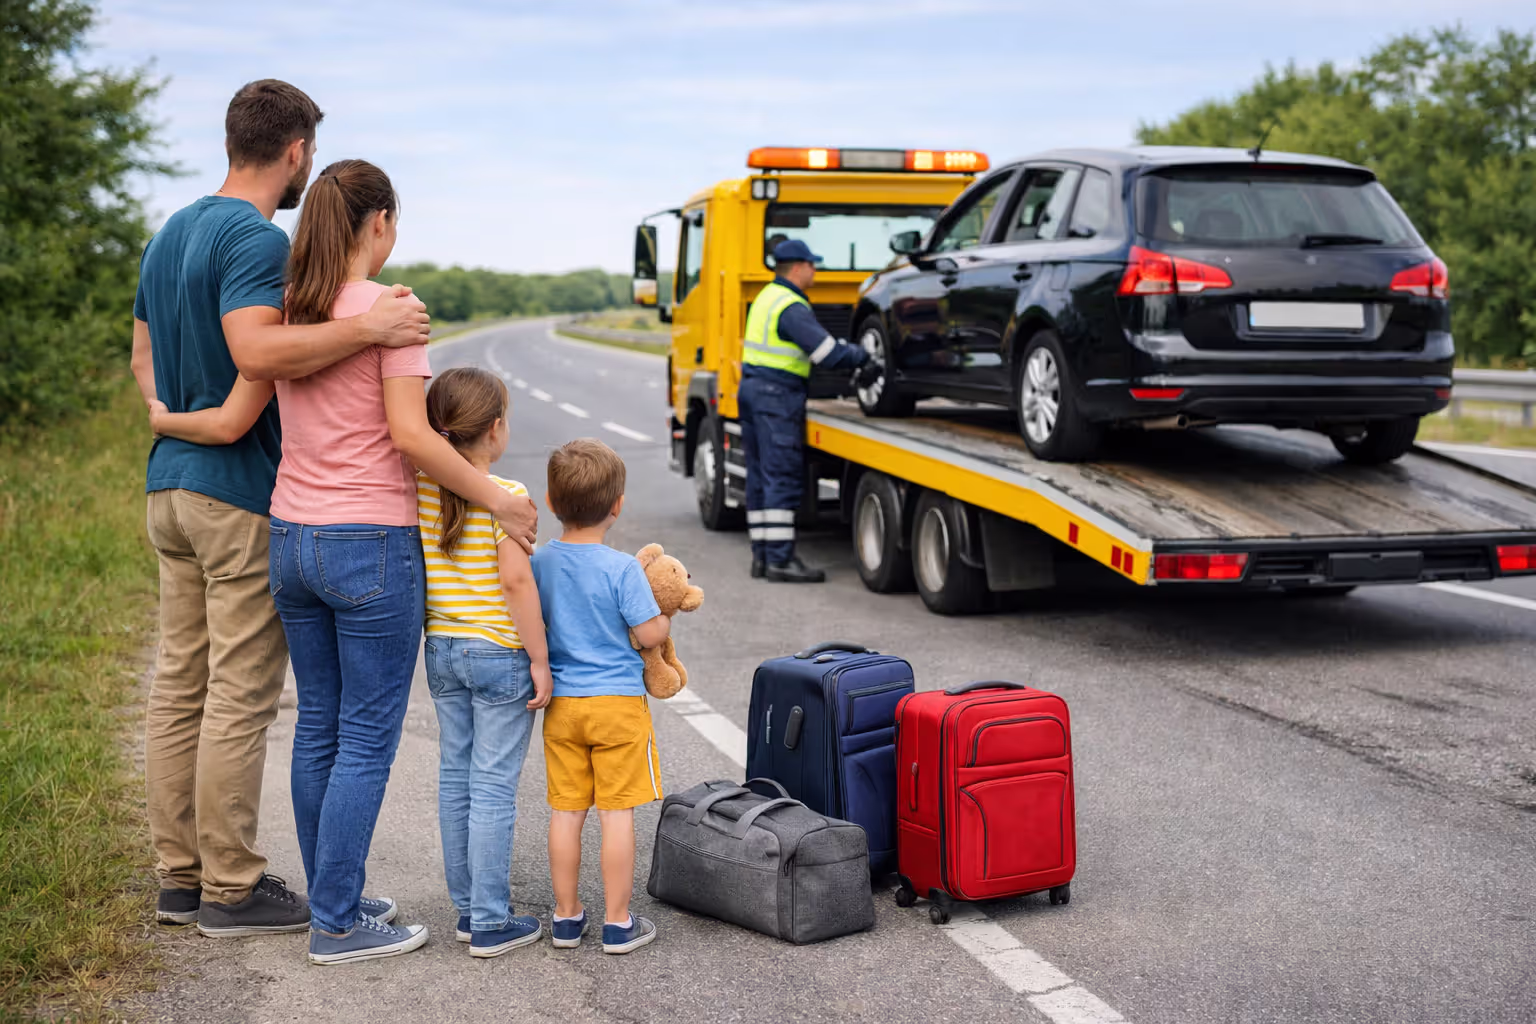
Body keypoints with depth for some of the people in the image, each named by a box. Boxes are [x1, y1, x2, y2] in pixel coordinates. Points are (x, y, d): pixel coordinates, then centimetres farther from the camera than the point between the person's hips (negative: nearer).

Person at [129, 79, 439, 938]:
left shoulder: (172, 232, 15)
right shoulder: (257, 238, -15)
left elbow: (144, 355, 20)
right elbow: (254, 350, -32)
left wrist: (171, 417, 9)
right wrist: (369, 328, -31)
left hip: (171, 484, 9)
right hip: (243, 492, -9)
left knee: (181, 684, 11)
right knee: (241, 695, -3)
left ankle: (182, 876, 19)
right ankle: (232, 889, 4)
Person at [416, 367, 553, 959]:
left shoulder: (419, 491, 2)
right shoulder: (506, 498, -16)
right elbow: (517, 580, -20)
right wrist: (539, 660, -14)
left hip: (442, 649, 6)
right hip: (499, 653, -6)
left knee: (455, 776, 14)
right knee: (493, 786, -1)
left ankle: (467, 908, 24)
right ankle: (490, 924, 5)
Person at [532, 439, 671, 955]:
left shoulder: (540, 563, -1)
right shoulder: (622, 568, -15)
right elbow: (648, 633, -14)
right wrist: (669, 616, 6)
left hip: (562, 702, 5)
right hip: (618, 702, -4)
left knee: (566, 811, 11)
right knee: (617, 812, 2)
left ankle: (566, 916, 20)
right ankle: (617, 923, 8)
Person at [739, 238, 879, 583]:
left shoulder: (767, 297, 16)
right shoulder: (791, 307, -16)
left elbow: (816, 341, 17)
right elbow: (828, 354, -21)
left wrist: (849, 352, 8)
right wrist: (862, 357, -5)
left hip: (752, 388, 10)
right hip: (777, 396, -10)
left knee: (760, 477, 11)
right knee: (783, 478, -8)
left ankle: (762, 555, 14)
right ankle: (781, 559, -9)